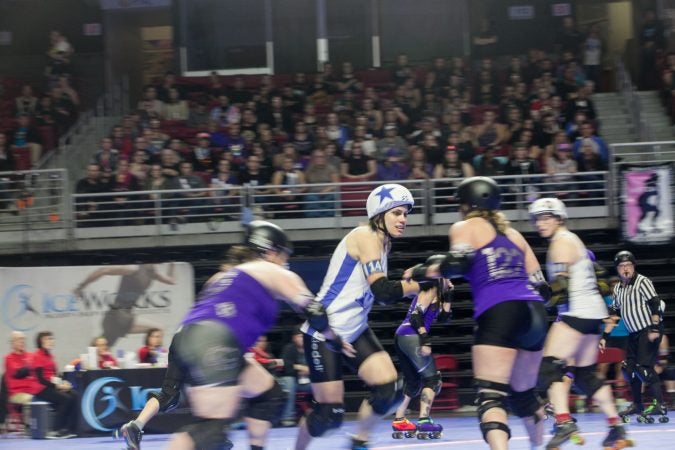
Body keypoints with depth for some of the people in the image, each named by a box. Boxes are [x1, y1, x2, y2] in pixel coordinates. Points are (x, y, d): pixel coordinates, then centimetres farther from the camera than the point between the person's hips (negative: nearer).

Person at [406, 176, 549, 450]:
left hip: (499, 313, -6)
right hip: (535, 313, 6)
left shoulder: (465, 228, 11)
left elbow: (458, 263, -10)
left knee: (490, 395, -15)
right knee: (524, 393, 23)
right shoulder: (514, 234, 27)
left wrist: (420, 272, 4)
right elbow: (541, 287, 20)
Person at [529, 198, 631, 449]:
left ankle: (564, 423, -32)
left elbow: (561, 285, -17)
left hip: (577, 312, -10)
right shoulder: (572, 240, 22)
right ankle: (617, 430, 16)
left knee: (549, 366, -16)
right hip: (593, 312, 10)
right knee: (586, 375, 16)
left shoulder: (561, 242, -7)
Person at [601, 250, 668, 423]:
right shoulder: (618, 288, 13)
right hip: (634, 333, 8)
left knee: (644, 367, -18)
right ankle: (637, 405, 20)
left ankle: (660, 405, -20)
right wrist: (604, 337, 16)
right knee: (630, 368, 7)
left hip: (650, 330, -8)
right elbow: (614, 314, 19)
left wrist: (655, 329, -26)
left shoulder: (642, 282, -10)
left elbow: (655, 305, -17)